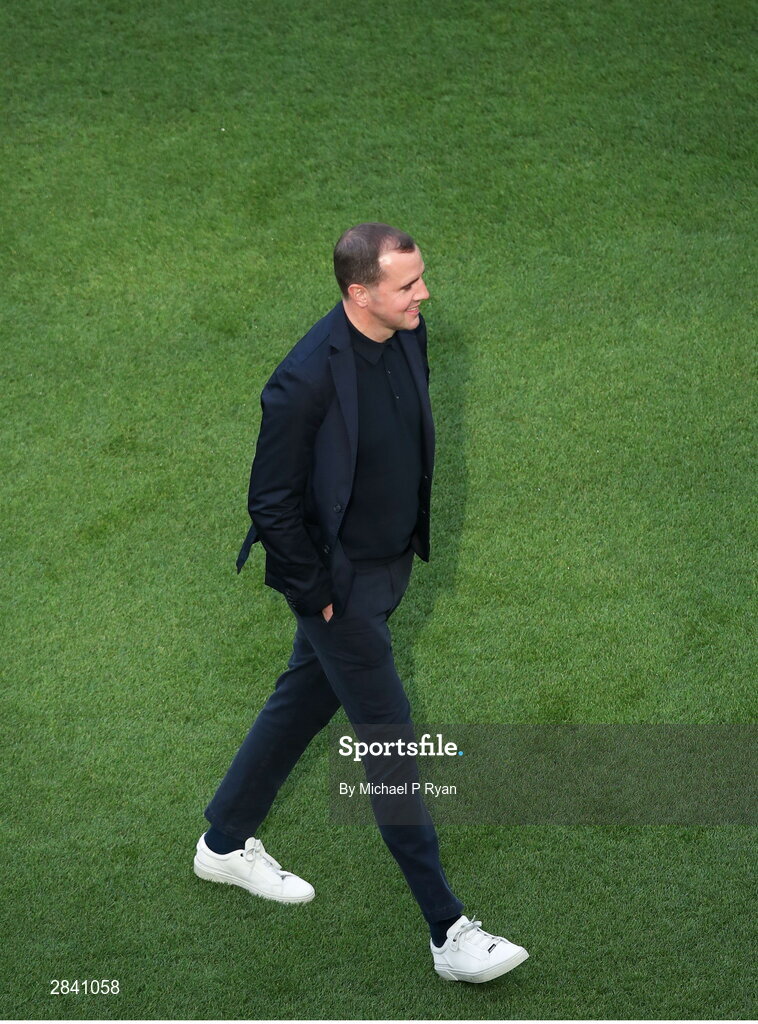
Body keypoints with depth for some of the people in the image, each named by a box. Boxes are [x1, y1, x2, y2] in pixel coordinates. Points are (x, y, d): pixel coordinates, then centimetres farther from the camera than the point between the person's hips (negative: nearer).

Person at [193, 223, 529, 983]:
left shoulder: (408, 335, -5)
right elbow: (271, 502, -21)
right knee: (389, 740, -1)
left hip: (389, 564, 8)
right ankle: (448, 933, 9)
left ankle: (226, 844, 44)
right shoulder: (307, 380, -30)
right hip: (342, 581, -8)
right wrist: (314, 596, -15)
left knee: (304, 700, 22)